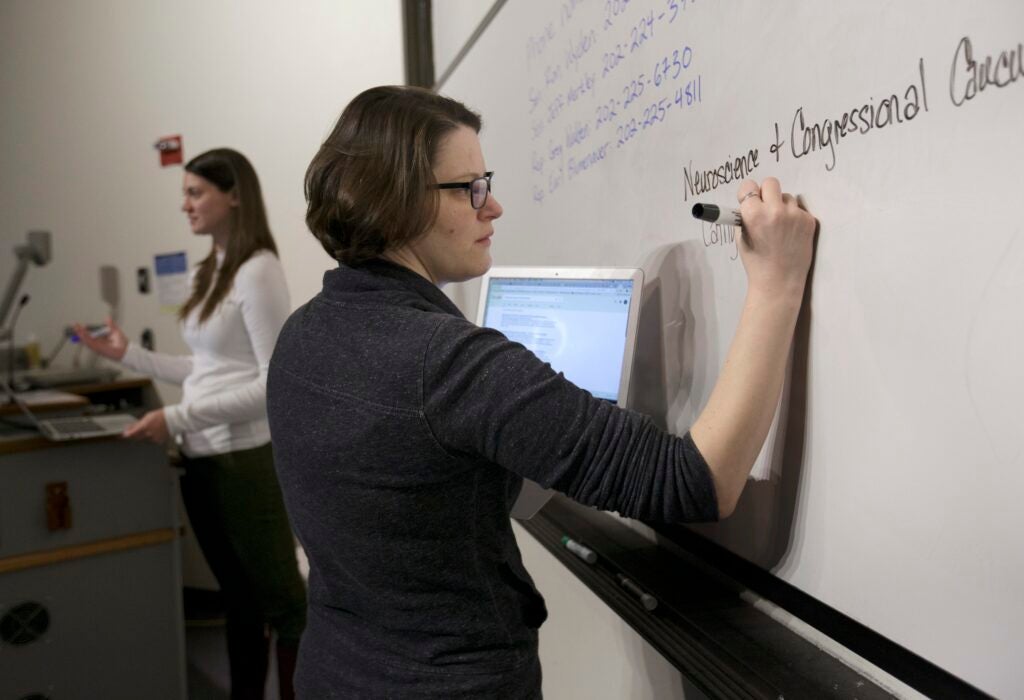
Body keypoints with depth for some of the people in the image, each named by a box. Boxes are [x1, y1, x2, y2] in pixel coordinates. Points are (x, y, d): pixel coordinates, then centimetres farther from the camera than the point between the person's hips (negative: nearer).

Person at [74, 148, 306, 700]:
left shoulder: (258, 270, -14)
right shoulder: (210, 271, 12)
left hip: (243, 460, -8)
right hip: (200, 459, 9)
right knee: (238, 597, 20)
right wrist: (130, 355, 16)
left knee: (282, 600, 5)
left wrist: (178, 419, -20)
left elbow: (277, 384, -18)